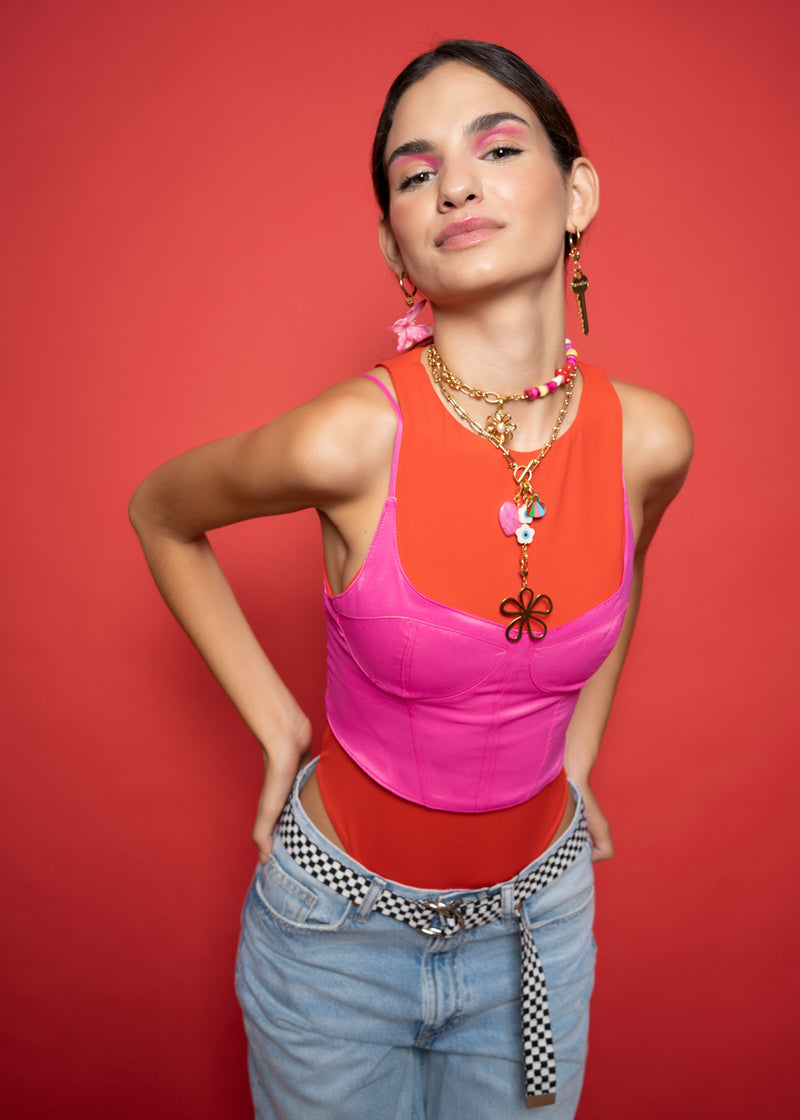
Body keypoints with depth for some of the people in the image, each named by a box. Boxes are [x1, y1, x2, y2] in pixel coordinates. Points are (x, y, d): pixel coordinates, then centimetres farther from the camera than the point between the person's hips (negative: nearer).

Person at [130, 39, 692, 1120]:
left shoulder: (649, 440, -15)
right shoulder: (352, 439, -26)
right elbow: (161, 515, -6)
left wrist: (577, 758, 8)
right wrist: (276, 728, -6)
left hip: (537, 915, 3)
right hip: (338, 928, -2)